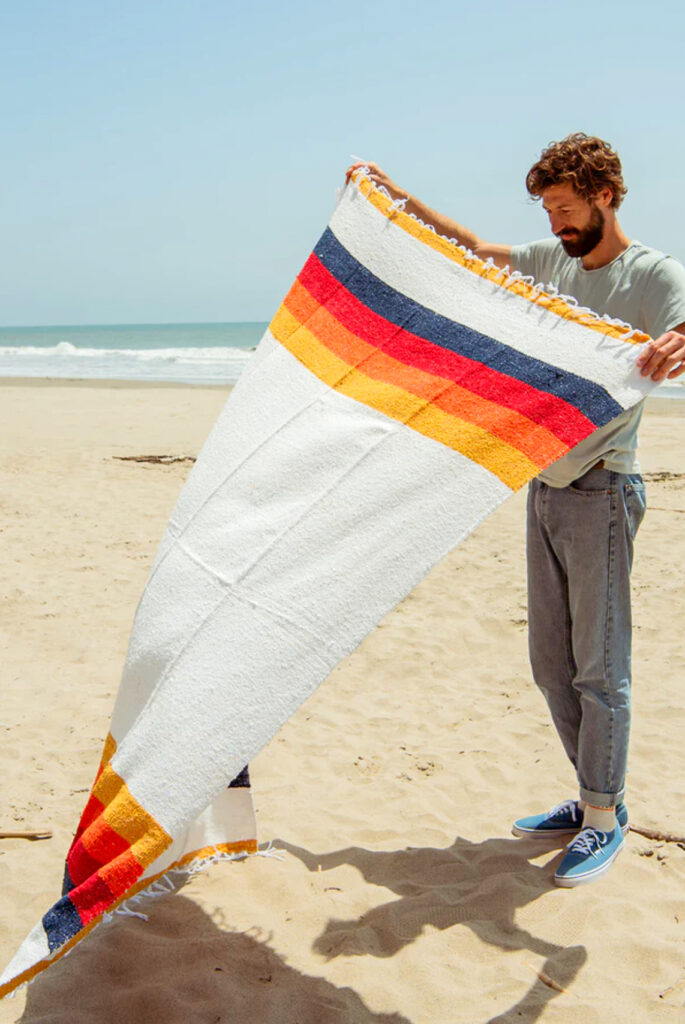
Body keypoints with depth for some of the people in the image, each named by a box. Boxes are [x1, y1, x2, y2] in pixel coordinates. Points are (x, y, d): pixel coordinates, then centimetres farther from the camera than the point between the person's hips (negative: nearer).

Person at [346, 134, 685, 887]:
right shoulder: (551, 262, 12)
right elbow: (470, 248, 23)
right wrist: (394, 195, 22)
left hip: (602, 492, -7)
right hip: (546, 486, 7)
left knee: (599, 665, -2)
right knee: (551, 662, 12)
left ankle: (605, 818, 12)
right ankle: (592, 798, 26)